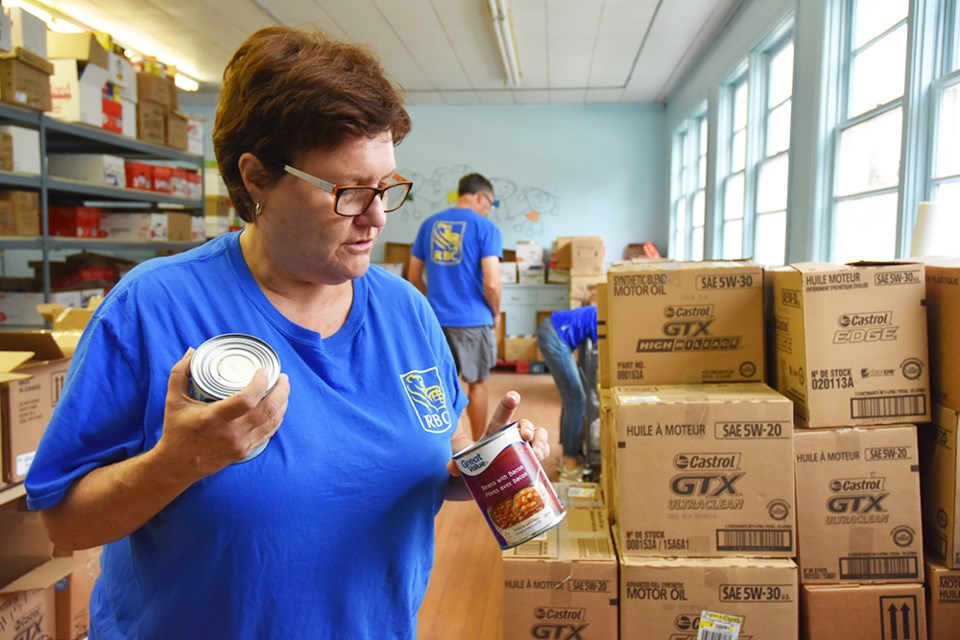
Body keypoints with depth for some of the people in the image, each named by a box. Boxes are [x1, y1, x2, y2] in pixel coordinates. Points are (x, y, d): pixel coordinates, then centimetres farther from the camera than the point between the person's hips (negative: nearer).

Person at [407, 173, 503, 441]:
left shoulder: (430, 224, 8)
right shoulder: (485, 228, -8)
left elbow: (413, 276, 11)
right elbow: (491, 283, -15)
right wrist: (496, 314, 2)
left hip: (436, 318, 4)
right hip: (473, 320, -4)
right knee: (477, 383, 12)